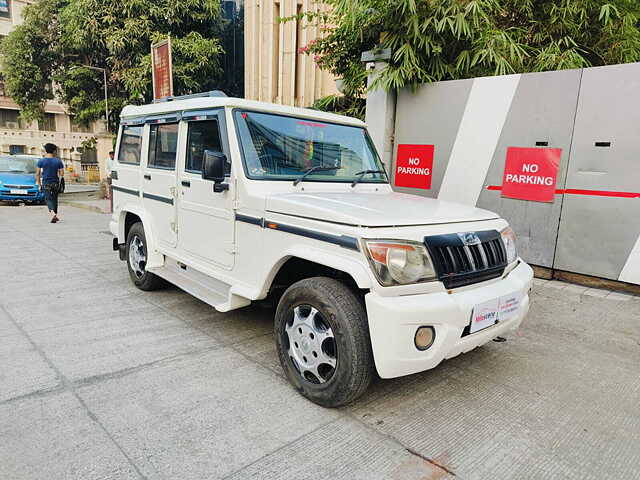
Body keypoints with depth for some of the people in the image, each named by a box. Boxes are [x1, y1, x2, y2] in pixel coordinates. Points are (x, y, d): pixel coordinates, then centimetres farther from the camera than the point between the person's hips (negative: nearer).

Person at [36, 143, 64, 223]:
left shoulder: (41, 161, -4)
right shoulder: (58, 161, -3)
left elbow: (37, 174, -3)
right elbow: (62, 174, -4)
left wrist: (39, 184, 7)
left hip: (46, 183, -1)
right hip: (56, 183, 1)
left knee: (49, 199, -2)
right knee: (54, 199, 14)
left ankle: (53, 213, -27)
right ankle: (55, 215, 20)